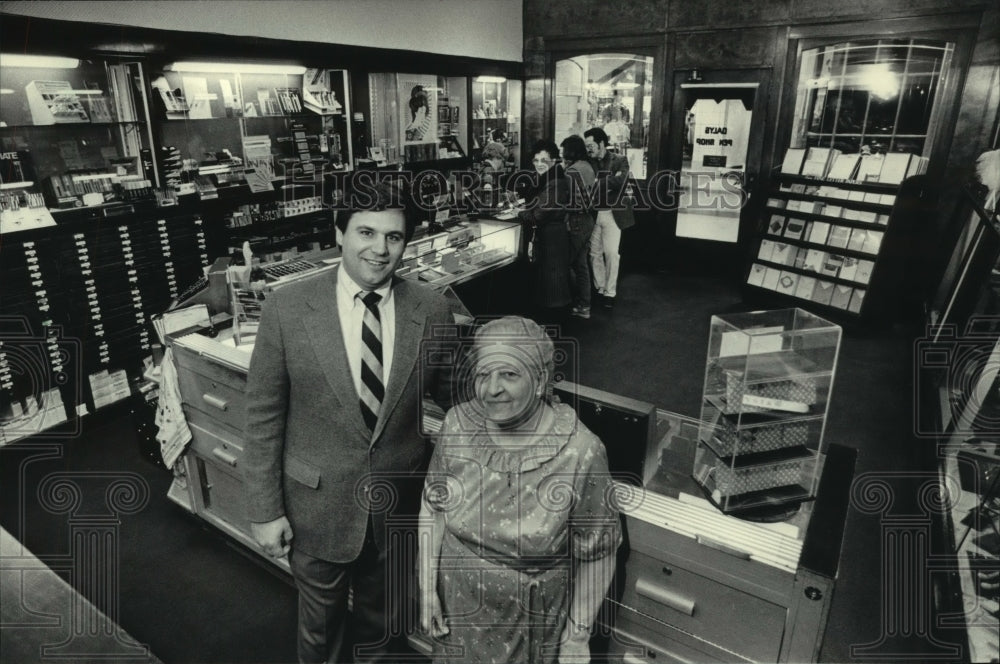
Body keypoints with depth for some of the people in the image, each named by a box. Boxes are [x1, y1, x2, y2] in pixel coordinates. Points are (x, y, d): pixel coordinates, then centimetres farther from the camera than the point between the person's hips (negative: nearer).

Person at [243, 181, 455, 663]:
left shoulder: (432, 310, -11)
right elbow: (262, 416, -9)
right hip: (318, 501, -1)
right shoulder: (287, 308, -14)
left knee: (380, 609, 27)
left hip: (398, 501, 2)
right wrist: (264, 509, -6)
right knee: (320, 620, 24)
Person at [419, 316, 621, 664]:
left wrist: (578, 636, -7)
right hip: (458, 603, 3)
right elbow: (433, 505, -2)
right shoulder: (457, 424, -15)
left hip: (533, 619, -2)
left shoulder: (580, 452, -26)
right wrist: (427, 588, -1)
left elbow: (595, 553, -14)